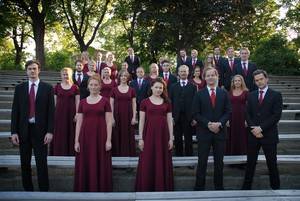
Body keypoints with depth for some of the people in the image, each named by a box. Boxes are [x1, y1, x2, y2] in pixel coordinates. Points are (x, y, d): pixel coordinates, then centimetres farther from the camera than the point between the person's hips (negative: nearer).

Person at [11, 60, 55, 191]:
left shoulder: (47, 88, 1)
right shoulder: (19, 88, 7)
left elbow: (51, 111, -2)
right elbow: (15, 111, 4)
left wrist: (50, 131, -9)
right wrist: (14, 132, -3)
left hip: (40, 130, -2)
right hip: (23, 130, 3)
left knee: (42, 164, 0)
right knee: (25, 164, 10)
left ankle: (44, 190, 8)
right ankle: (27, 189, 22)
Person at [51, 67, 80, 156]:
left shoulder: (75, 87, 3)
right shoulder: (57, 87, 6)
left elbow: (77, 101, 1)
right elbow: (54, 101, 6)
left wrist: (77, 114, -7)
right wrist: (53, 113, 1)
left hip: (71, 112, -1)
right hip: (59, 112, 1)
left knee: (70, 132, 4)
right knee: (59, 132, 3)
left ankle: (70, 152, 14)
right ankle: (59, 152, 12)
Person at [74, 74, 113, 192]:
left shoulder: (105, 101, 1)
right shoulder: (82, 102, 8)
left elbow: (108, 122, -2)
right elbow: (79, 122, 7)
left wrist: (109, 140, -8)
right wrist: (76, 141, 1)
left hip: (100, 136, -2)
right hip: (86, 136, 2)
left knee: (100, 165, 3)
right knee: (85, 165, 6)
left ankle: (100, 189, 16)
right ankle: (85, 189, 19)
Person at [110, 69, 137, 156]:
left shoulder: (131, 90, 5)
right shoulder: (114, 90, 3)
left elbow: (134, 104, 4)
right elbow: (111, 104, 2)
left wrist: (134, 117, -3)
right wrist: (112, 117, -5)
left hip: (128, 116, 0)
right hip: (117, 115, 0)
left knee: (128, 135, 3)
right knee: (117, 136, 3)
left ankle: (128, 154, 12)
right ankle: (117, 154, 13)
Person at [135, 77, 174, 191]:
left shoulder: (167, 103, 7)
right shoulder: (145, 102, 2)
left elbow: (169, 121, 7)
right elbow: (141, 121, 1)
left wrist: (171, 138, 3)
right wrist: (140, 138, -4)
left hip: (163, 135, 2)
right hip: (149, 134, -1)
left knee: (162, 162, 7)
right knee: (147, 163, 3)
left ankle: (162, 187, 20)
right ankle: (146, 187, 16)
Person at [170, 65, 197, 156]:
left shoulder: (193, 87, 4)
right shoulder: (174, 86, 9)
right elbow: (170, 102, 5)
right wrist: (171, 116, -4)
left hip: (188, 117, -1)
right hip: (176, 117, 2)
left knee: (188, 140, 5)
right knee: (178, 140, 8)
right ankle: (178, 156, 19)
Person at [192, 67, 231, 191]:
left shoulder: (224, 93, 6)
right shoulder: (199, 94, 1)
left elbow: (228, 112, 3)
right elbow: (196, 114, -3)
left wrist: (219, 124, -12)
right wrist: (208, 124, -15)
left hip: (220, 131, 2)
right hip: (204, 132, -2)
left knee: (219, 162, 10)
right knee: (202, 162, 3)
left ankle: (219, 186, 23)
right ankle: (199, 187, 13)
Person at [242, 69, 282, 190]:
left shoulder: (276, 95, -2)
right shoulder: (251, 95, 10)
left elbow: (276, 115, -10)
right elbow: (247, 114, 5)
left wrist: (261, 128, -15)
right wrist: (253, 128, -10)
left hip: (269, 135, -3)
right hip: (253, 134, 3)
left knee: (272, 164, 6)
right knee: (250, 163, 10)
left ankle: (275, 187, 20)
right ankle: (246, 187, 19)